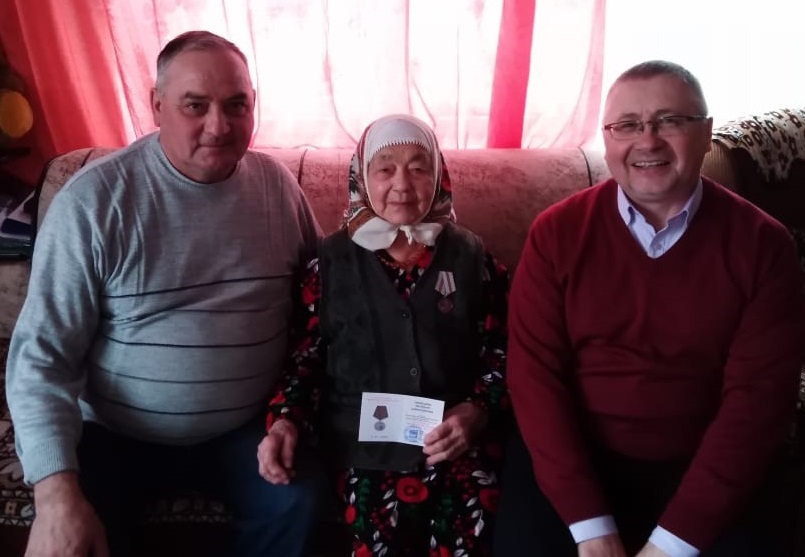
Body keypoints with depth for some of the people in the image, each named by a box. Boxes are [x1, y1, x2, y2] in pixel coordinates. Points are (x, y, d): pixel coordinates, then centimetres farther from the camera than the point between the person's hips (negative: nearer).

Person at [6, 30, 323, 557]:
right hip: (114, 433, -2)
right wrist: (57, 492, -25)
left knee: (294, 503, -19)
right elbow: (42, 355, -15)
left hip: (243, 428, 3)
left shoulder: (276, 183, -3)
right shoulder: (94, 198, -15)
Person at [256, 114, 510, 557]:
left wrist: (477, 413, -7)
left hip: (460, 442, 1)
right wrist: (285, 421, -6)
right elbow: (306, 357, 11)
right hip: (366, 447, -1)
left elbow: (501, 352, 10)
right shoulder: (332, 260, 8)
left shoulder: (470, 255, 10)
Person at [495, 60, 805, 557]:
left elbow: (757, 398, -9)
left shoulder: (761, 244, -4)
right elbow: (535, 375, -8)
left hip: (696, 473, 1)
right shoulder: (557, 233, -4)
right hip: (570, 460, 0)